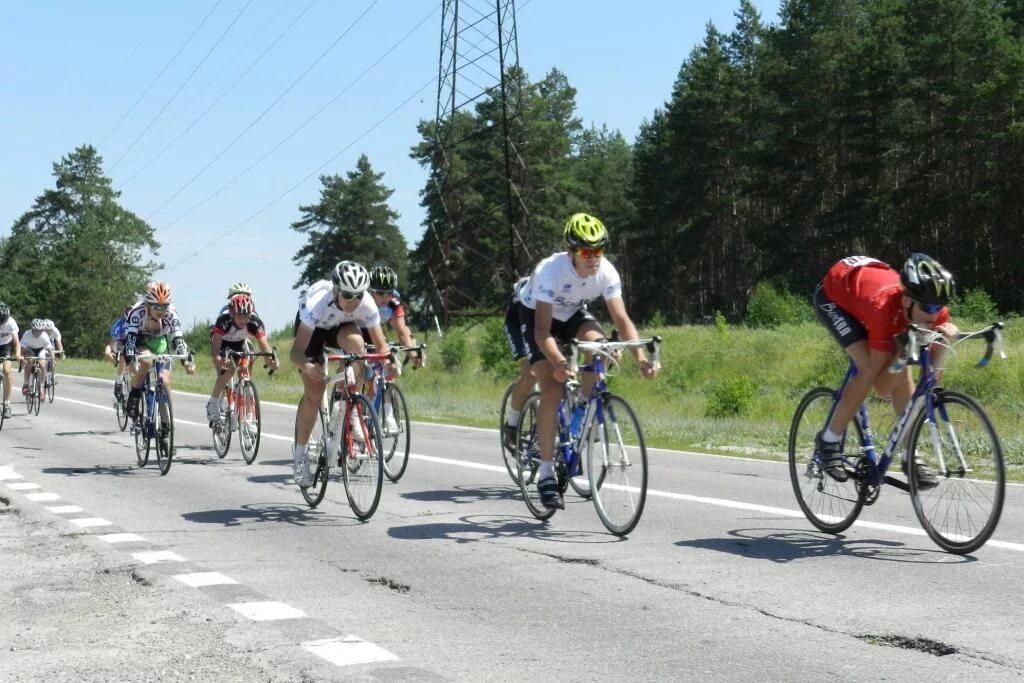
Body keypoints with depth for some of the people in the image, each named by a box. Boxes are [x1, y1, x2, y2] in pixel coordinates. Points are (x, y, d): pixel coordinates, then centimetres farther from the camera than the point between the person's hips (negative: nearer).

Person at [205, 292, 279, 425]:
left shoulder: (255, 323, -33)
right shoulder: (223, 321, -39)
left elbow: (264, 344, -40)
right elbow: (215, 346, -48)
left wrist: (271, 359, -61)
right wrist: (217, 359, -69)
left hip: (239, 343, 3)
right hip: (222, 343, -3)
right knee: (227, 369, -28)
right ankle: (213, 402, -8)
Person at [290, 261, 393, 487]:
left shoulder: (366, 304, -33)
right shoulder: (318, 303, -41)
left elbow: (380, 345, -26)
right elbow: (295, 353, -42)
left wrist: (387, 362, -49)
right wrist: (308, 367, -64)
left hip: (342, 326, 2)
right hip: (313, 327, -2)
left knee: (355, 341, -34)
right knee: (313, 393, -14)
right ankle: (299, 454, 5)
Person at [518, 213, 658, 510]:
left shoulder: (607, 272, -26)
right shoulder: (550, 271, -37)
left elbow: (622, 320, -25)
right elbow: (543, 329, -40)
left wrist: (641, 357, -41)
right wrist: (557, 362, -58)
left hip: (572, 313, 4)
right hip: (536, 314, -4)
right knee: (552, 388, -19)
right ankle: (546, 474, -13)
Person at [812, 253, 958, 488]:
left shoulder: (933, 307, -28)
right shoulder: (885, 308, -41)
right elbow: (882, 387, -35)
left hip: (864, 290, 6)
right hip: (833, 295, -6)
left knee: (901, 369, -8)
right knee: (869, 369, -23)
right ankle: (829, 440, -6)